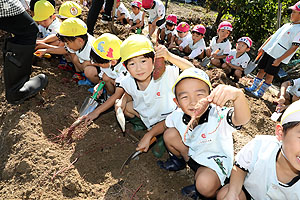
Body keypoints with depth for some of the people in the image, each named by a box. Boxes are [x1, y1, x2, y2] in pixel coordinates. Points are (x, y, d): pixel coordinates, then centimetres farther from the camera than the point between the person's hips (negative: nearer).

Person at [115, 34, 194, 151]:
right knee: (123, 106, -3)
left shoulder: (164, 74, -34)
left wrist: (170, 57, -53)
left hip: (166, 116, -3)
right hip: (144, 113, 4)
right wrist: (123, 100, -19)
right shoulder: (128, 82, -19)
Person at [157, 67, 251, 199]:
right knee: (169, 134, -11)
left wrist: (238, 95, -77)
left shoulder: (218, 116, -36)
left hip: (215, 162, -5)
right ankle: (181, 159, 22)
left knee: (204, 185, -35)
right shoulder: (178, 116, -20)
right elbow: (164, 124, 6)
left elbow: (243, 119, -60)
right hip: (191, 152, 6)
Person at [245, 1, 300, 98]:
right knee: (261, 70, 10)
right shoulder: (286, 25, 14)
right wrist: (263, 47, 15)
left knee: (269, 75, 0)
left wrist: (279, 60, -19)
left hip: (278, 57, -7)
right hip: (269, 51, 7)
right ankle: (253, 88, 20)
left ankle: (260, 93, 10)